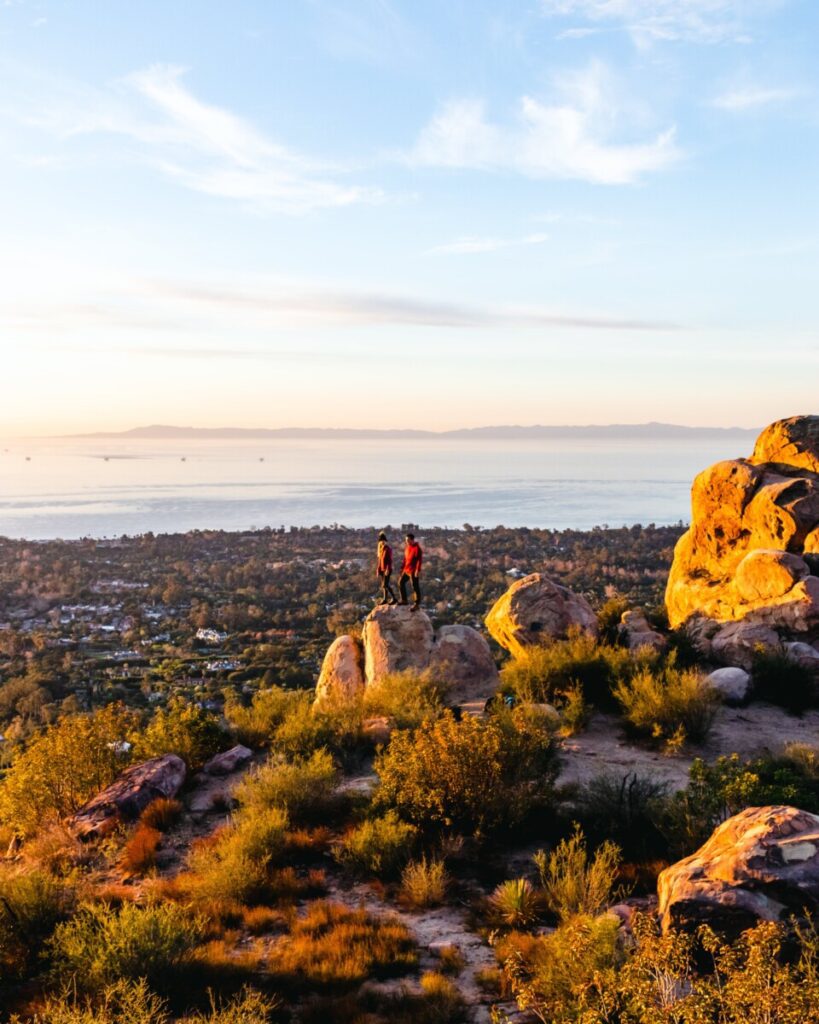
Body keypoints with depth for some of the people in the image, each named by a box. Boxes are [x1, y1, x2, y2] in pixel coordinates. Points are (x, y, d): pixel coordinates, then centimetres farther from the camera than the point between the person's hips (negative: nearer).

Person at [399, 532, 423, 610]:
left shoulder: (417, 548, -15)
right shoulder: (407, 547, 10)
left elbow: (419, 560, -19)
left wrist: (418, 570, -23)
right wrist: (402, 567, 18)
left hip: (413, 571, -9)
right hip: (406, 570, 9)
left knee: (415, 586, -4)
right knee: (401, 583, 14)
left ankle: (417, 604, 1)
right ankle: (404, 600, 26)